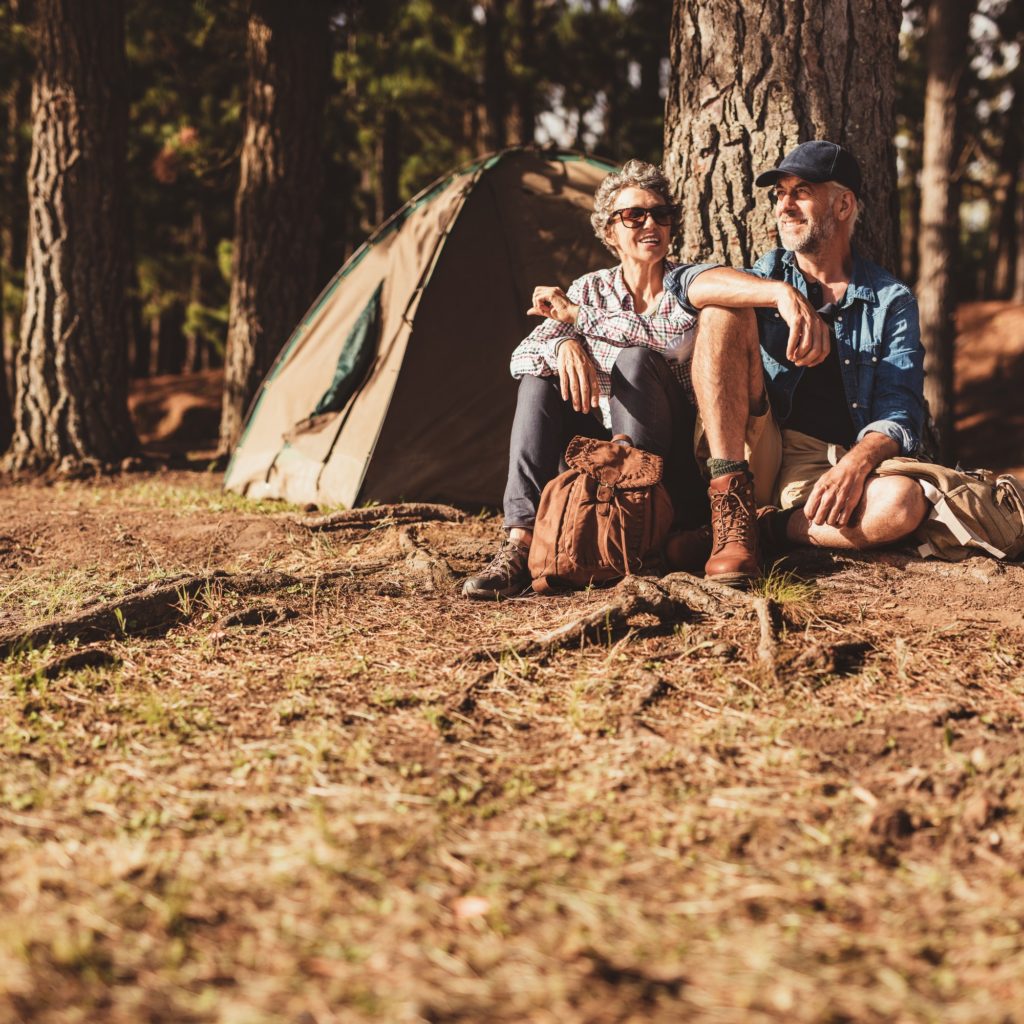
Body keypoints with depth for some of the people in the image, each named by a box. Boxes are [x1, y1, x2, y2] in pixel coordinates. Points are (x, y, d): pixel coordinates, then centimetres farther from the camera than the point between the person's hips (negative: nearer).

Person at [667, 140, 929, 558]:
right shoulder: (769, 273, 13)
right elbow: (685, 281, -9)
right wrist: (784, 294, -25)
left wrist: (856, 464, -25)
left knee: (904, 503, -34)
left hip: (844, 461, -1)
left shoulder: (890, 301, 8)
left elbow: (899, 410, -3)